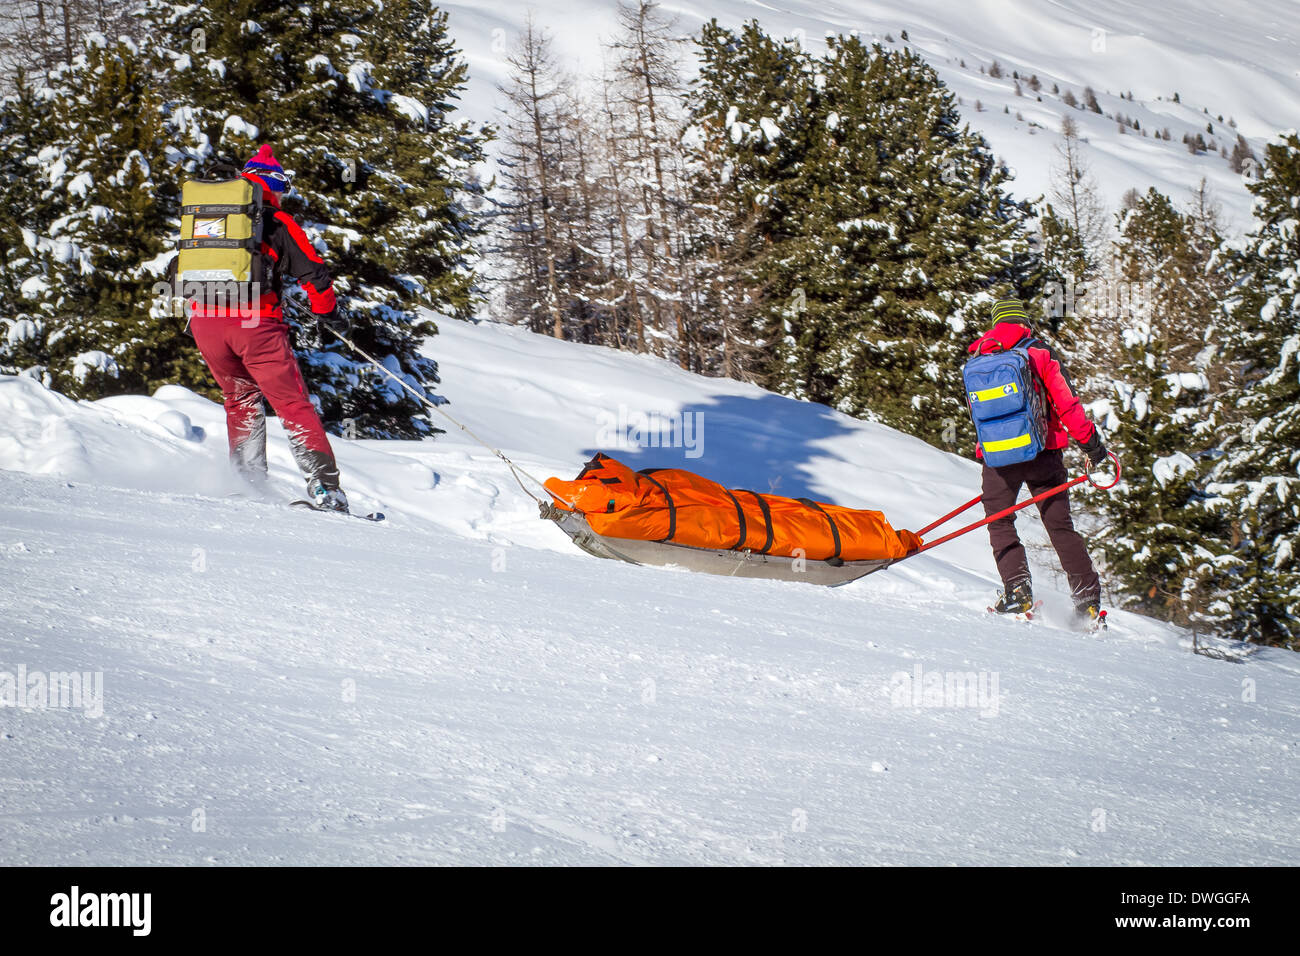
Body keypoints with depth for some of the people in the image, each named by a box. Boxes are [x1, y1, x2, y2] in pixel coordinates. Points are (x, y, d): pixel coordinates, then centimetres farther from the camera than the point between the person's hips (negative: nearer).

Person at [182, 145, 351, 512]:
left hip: (205, 322, 4)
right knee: (293, 404, 1)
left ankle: (247, 479, 17)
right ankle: (323, 485, -10)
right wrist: (327, 314, 17)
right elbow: (313, 273, 2)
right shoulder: (277, 222, 4)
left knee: (240, 397, 25)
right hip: (255, 323, -4)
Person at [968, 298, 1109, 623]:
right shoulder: (1040, 353, -1)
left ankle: (1017, 587, -5)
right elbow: (1067, 403, -7)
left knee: (1000, 523, 14)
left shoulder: (979, 358, 9)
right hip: (1042, 451, -1)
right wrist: (1090, 442, -1)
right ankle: (1086, 597, 2)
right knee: (1060, 526, 7)